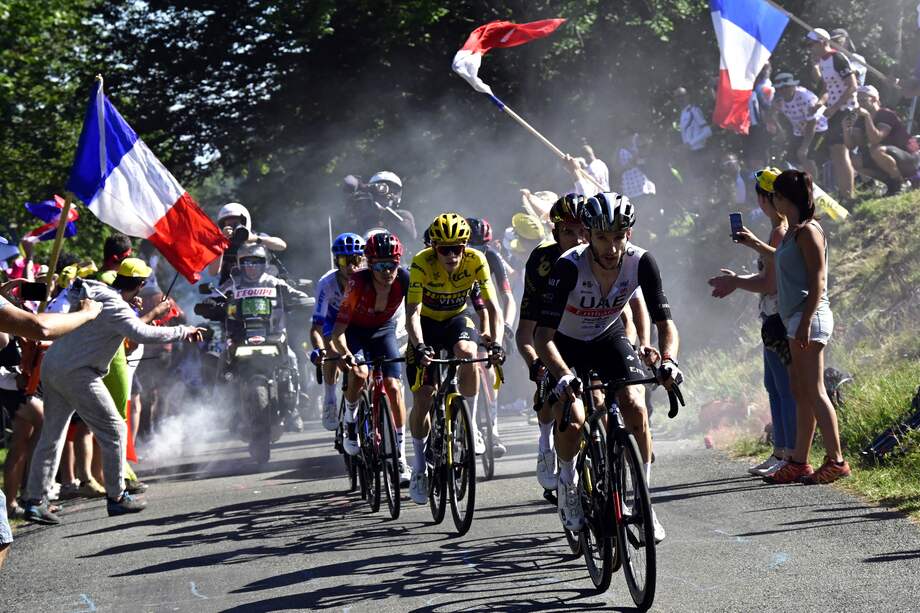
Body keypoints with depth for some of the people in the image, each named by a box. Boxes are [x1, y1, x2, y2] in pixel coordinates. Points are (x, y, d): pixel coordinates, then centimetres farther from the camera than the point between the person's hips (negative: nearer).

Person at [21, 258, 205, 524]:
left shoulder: (92, 290, 8)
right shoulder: (114, 307, -17)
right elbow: (142, 333, -29)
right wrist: (182, 332, -19)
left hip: (52, 365, 9)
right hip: (77, 373, -9)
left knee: (51, 433, 12)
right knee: (113, 430, 1)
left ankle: (34, 500, 10)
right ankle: (117, 497, 6)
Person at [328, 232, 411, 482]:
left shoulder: (404, 279, -26)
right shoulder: (358, 282, -32)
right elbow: (339, 327, -34)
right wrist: (344, 354, -51)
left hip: (383, 331, 2)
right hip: (355, 331, -2)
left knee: (393, 388, -12)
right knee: (359, 374, -30)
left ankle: (401, 455, -2)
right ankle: (350, 423, -1)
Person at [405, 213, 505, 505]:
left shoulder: (475, 261, -23)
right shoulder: (422, 263, -28)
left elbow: (492, 306, -25)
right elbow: (412, 312, -33)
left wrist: (495, 342, -41)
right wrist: (419, 346, -50)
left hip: (456, 320, 1)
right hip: (427, 323, -1)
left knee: (467, 353, -34)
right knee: (422, 399, -7)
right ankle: (419, 466, 13)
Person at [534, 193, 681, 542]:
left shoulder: (641, 262, -25)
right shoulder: (568, 267, -33)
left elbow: (665, 322, -23)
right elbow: (543, 336, -36)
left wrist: (668, 360, -44)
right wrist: (563, 377, -53)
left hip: (609, 337, 2)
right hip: (567, 344, -2)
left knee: (635, 408, -19)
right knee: (572, 419, -22)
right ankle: (567, 481, 10)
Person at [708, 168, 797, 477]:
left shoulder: (780, 232, -18)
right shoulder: (786, 228, 14)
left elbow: (769, 284, -20)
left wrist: (735, 282, -5)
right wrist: (737, 280, 17)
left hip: (780, 319, -11)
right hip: (776, 318, 11)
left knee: (787, 388, -6)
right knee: (774, 386, 16)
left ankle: (792, 457, -3)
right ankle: (780, 453, 23)